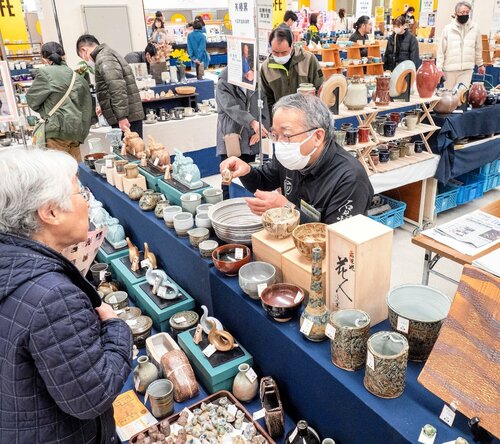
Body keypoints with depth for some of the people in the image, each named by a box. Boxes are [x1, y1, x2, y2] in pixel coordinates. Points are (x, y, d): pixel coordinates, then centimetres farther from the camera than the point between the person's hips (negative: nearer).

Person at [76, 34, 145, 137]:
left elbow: (118, 88, -22)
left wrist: (122, 117, -24)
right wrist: (104, 107, 37)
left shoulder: (103, 59, -11)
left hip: (125, 119, -10)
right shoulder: (109, 54, 22)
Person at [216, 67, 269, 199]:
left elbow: (264, 105, 9)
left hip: (251, 138, 4)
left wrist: (260, 129, -5)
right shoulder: (225, 79, -4)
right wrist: (252, 122, -29)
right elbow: (230, 107, -17)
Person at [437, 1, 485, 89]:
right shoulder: (448, 28, -1)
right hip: (449, 68, 0)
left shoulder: (475, 28, 2)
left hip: (467, 69, 0)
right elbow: (441, 50, -1)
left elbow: (478, 48, 11)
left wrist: (480, 64, 17)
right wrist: (439, 68, -5)